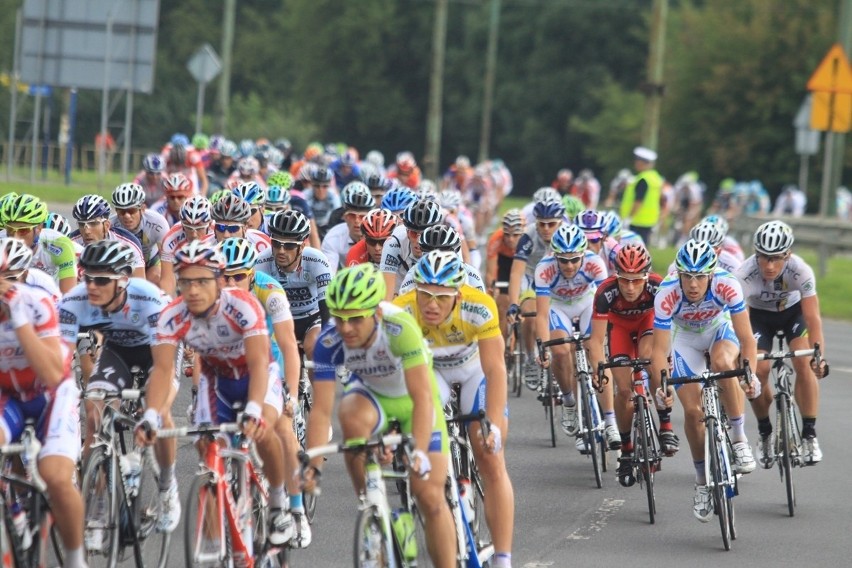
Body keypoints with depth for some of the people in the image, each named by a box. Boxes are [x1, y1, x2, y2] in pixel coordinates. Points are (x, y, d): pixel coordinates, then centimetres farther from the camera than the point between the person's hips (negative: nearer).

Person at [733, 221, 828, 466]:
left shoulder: (802, 271, -34)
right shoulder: (745, 275, -36)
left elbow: (813, 318, -32)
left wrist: (819, 356, -41)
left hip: (793, 310, 0)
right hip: (759, 314, 0)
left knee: (805, 364, -21)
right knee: (758, 370, -16)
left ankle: (809, 434, -11)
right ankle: (765, 434, 7)